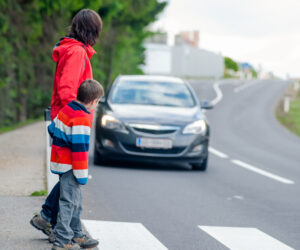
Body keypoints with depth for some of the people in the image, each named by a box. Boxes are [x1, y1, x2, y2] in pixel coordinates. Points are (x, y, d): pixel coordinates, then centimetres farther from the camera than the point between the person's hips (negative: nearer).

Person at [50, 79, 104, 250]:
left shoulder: (67, 109, 7)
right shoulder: (81, 119, -22)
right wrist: (82, 175, -18)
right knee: (69, 202, -6)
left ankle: (76, 235, 29)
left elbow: (52, 129, 19)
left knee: (76, 202, 19)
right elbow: (79, 148, -22)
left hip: (60, 161, 10)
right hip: (70, 167, -10)